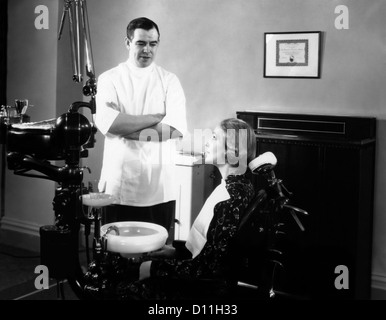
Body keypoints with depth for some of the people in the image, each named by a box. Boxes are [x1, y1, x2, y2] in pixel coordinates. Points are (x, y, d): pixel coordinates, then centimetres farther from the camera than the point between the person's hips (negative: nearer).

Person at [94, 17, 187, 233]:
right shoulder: (110, 79, 3)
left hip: (160, 188, 1)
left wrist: (125, 128, -12)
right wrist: (157, 117, -13)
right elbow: (106, 122, -14)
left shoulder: (169, 81, 5)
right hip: (119, 185, 0)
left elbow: (175, 128, -10)